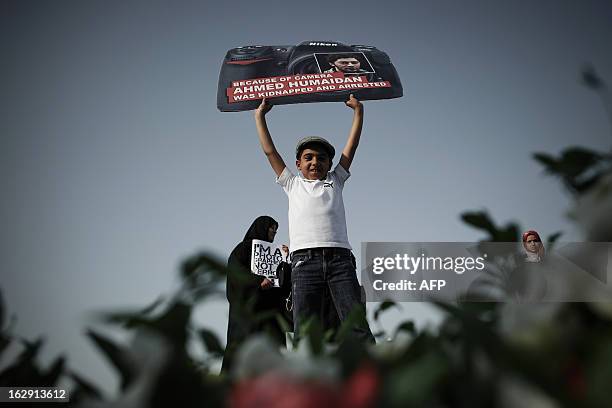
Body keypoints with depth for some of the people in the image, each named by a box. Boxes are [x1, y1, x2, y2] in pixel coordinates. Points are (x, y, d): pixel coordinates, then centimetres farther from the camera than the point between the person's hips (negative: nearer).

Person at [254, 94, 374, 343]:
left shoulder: (335, 181, 25)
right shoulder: (293, 184, 24)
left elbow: (352, 145, 24)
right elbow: (269, 151, 24)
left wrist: (358, 110, 25)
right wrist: (260, 115, 28)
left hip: (339, 257, 1)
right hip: (304, 258, 0)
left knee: (358, 325, -10)